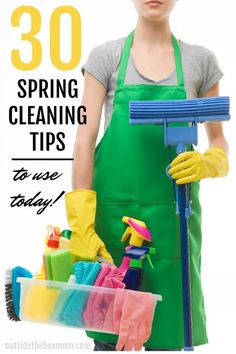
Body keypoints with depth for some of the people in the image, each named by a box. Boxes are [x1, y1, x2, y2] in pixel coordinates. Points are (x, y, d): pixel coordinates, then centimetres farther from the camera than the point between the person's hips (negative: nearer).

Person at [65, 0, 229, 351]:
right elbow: (84, 139, -5)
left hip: (172, 211, 1)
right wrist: (80, 224, -15)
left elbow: (220, 141, 13)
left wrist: (208, 162, -12)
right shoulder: (106, 56, 2)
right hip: (112, 207, -1)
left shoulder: (200, 61, 7)